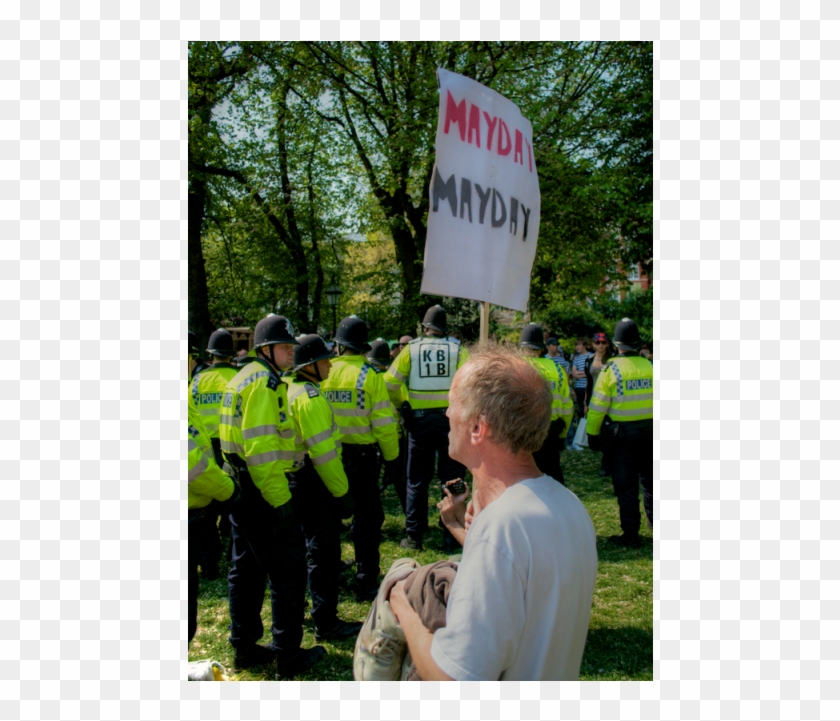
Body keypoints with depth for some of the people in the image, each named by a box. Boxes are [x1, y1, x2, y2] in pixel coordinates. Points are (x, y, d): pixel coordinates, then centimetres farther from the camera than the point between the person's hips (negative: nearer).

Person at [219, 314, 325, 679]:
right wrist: (279, 499, -22)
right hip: (262, 490, -10)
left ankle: (244, 647, 27)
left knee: (247, 568, 17)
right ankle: (288, 655, 6)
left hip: (240, 488, 10)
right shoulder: (265, 382, -15)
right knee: (288, 569, -1)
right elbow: (262, 447, -23)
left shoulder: (243, 378, 16)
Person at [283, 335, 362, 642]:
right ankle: (326, 624, 4)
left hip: (295, 478, 10)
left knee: (315, 547, 22)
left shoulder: (289, 389, 12)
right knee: (324, 550, -3)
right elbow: (322, 450, -23)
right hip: (312, 482, -10)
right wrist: (340, 489, -15)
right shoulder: (310, 397, -20)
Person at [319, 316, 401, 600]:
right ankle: (366, 582, 8)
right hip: (360, 454, -3)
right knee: (367, 518, 6)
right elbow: (383, 421, -11)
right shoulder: (369, 375, -12)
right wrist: (391, 455, 0)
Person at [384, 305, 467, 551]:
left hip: (419, 420, 0)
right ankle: (451, 536, 12)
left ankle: (414, 536, 14)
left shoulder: (411, 349, -1)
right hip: (451, 418, 0)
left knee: (417, 480, 11)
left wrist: (401, 406, 7)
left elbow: (390, 382, -5)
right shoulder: (456, 350, -3)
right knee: (452, 478, 9)